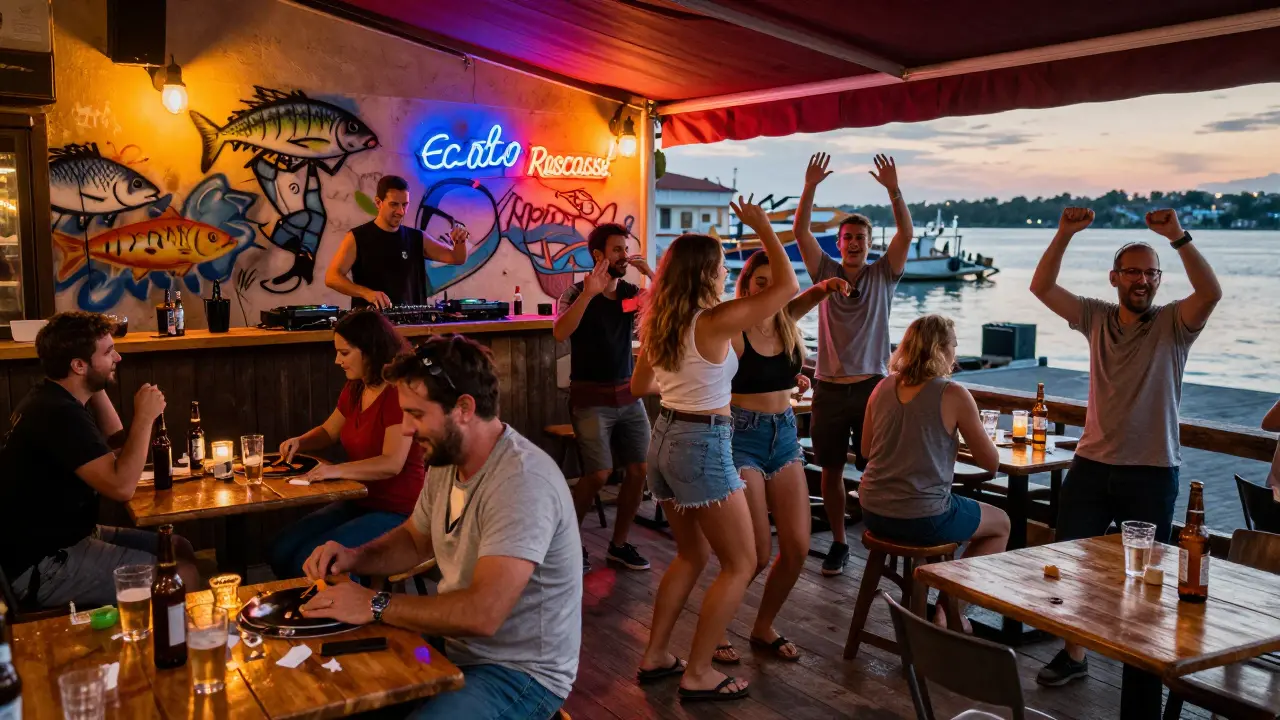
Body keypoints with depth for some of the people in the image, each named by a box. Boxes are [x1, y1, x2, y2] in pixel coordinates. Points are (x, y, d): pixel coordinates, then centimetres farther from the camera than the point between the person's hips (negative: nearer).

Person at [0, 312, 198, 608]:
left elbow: (115, 443, 19)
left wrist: (97, 389, 8)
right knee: (182, 574, -17)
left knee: (179, 548, 11)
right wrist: (145, 417, -22)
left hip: (60, 538, 11)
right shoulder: (57, 413, -24)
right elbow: (122, 486, -32)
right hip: (40, 566, -11)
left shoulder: (55, 399, 8)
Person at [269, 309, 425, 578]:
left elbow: (392, 464, -26)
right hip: (358, 503, 9)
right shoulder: (354, 389, 7)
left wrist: (337, 470, -35)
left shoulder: (398, 393, -19)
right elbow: (329, 432, 23)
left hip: (396, 513, -9)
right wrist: (300, 442, 3)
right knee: (281, 550, 0)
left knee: (311, 561, -20)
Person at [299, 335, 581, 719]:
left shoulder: (522, 482, -28)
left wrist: (375, 605, -24)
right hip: (456, 645, 8)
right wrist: (354, 556, -1)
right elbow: (415, 540, 19)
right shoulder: (446, 461, 2)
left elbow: (482, 613, -34)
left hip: (521, 673, -8)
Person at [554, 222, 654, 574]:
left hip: (629, 396, 5)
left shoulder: (631, 292, 6)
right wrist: (589, 292, -31)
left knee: (638, 470, 0)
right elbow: (560, 333, -24)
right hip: (591, 398, -5)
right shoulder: (577, 292, -6)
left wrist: (651, 275, -14)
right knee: (598, 474, -12)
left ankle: (619, 545, 16)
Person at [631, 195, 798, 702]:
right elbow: (787, 286, -13)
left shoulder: (658, 323, 5)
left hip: (665, 439, 8)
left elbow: (639, 387, 18)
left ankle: (655, 657, 26)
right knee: (740, 564, 5)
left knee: (692, 555, 23)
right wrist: (763, 228, -4)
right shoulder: (716, 322, -17)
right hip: (703, 445, -8)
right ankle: (698, 675, 7)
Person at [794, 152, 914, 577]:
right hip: (829, 387, 1)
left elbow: (906, 233, -8)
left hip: (870, 385, -1)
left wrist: (893, 190, -20)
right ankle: (839, 544, 18)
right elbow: (801, 232, -4)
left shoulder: (883, 274, 6)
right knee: (831, 469, 6)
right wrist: (810, 188, -16)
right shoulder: (825, 272, 7)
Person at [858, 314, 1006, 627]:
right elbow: (991, 462, -5)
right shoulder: (953, 395, -13)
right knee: (1000, 524, 22)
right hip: (921, 519, -6)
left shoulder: (884, 387, 2)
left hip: (872, 513, 6)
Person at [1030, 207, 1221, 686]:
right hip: (1092, 465, 3)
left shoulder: (1173, 324, -3)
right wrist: (1065, 235, -12)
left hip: (1153, 472, -3)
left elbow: (1211, 293, -23)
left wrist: (1178, 237, -29)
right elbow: (1041, 287, -1)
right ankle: (1074, 654, 18)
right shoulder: (1096, 318, 5)